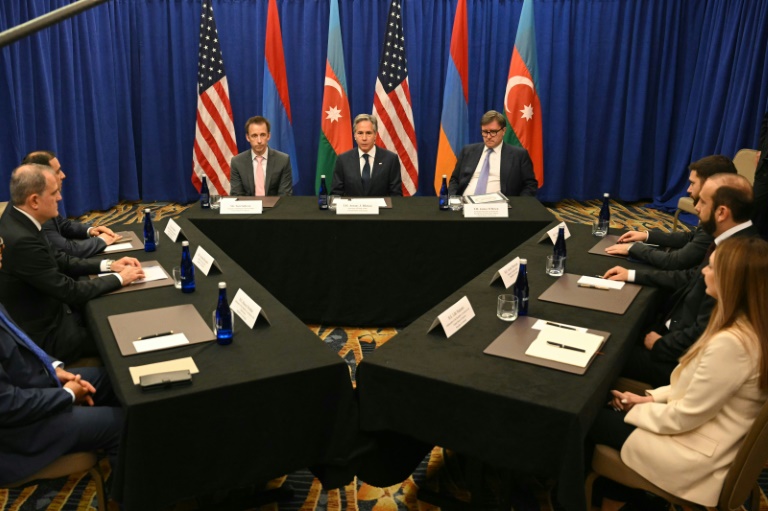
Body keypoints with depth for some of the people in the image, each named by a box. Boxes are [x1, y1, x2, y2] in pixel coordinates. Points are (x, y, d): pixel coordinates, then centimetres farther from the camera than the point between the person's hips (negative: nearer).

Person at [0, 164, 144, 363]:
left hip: (46, 313, 8)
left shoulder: (17, 219, -4)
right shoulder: (21, 240, -31)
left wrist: (108, 265, -1)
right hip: (44, 334, -8)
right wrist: (119, 278, -12)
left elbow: (60, 261, 8)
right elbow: (70, 291, -23)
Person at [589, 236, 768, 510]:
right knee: (609, 407, 14)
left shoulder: (730, 342, -32)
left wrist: (636, 410, -7)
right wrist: (653, 397, 5)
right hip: (704, 428, 9)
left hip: (696, 451, -9)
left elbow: (685, 417, -24)